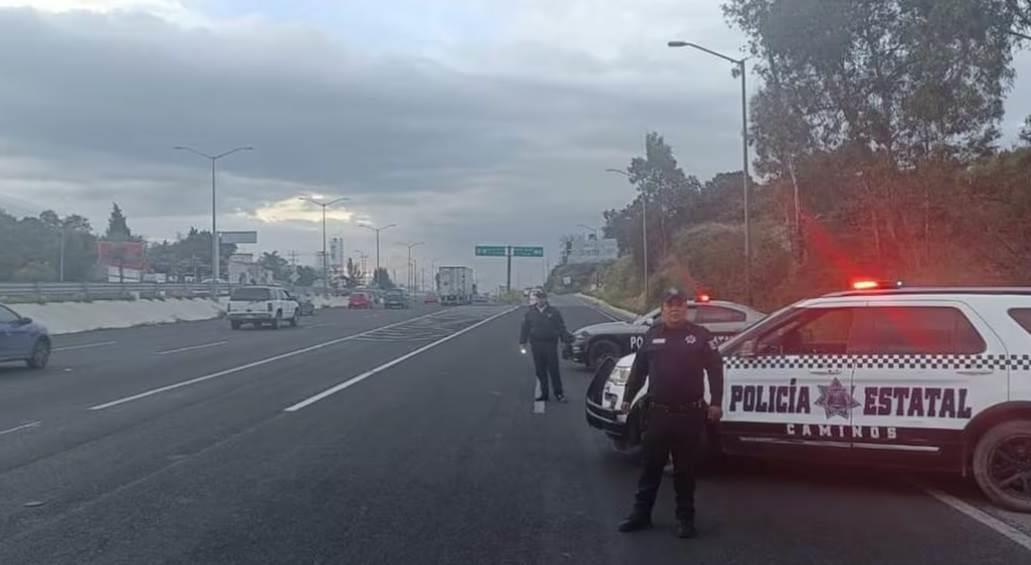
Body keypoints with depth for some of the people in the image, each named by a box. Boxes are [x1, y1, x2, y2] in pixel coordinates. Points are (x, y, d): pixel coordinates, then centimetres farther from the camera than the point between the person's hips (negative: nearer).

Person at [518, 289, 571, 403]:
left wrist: (566, 341, -2)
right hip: (536, 345, 2)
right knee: (540, 371, 6)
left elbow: (561, 327, 2)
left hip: (550, 344, -2)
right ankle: (544, 394, 14)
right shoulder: (530, 312, 5)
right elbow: (525, 328, 9)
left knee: (553, 370, -2)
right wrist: (522, 342, 5)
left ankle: (558, 393, 7)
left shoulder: (553, 311, 0)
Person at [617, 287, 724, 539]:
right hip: (658, 413, 2)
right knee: (651, 466, 9)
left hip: (689, 414, -2)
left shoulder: (700, 335, -1)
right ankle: (641, 513, 18)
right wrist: (628, 398, 14)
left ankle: (685, 518, 18)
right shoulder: (652, 335, 7)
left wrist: (716, 403, -7)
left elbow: (715, 369, -1)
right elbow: (639, 369, 13)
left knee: (685, 468, 7)